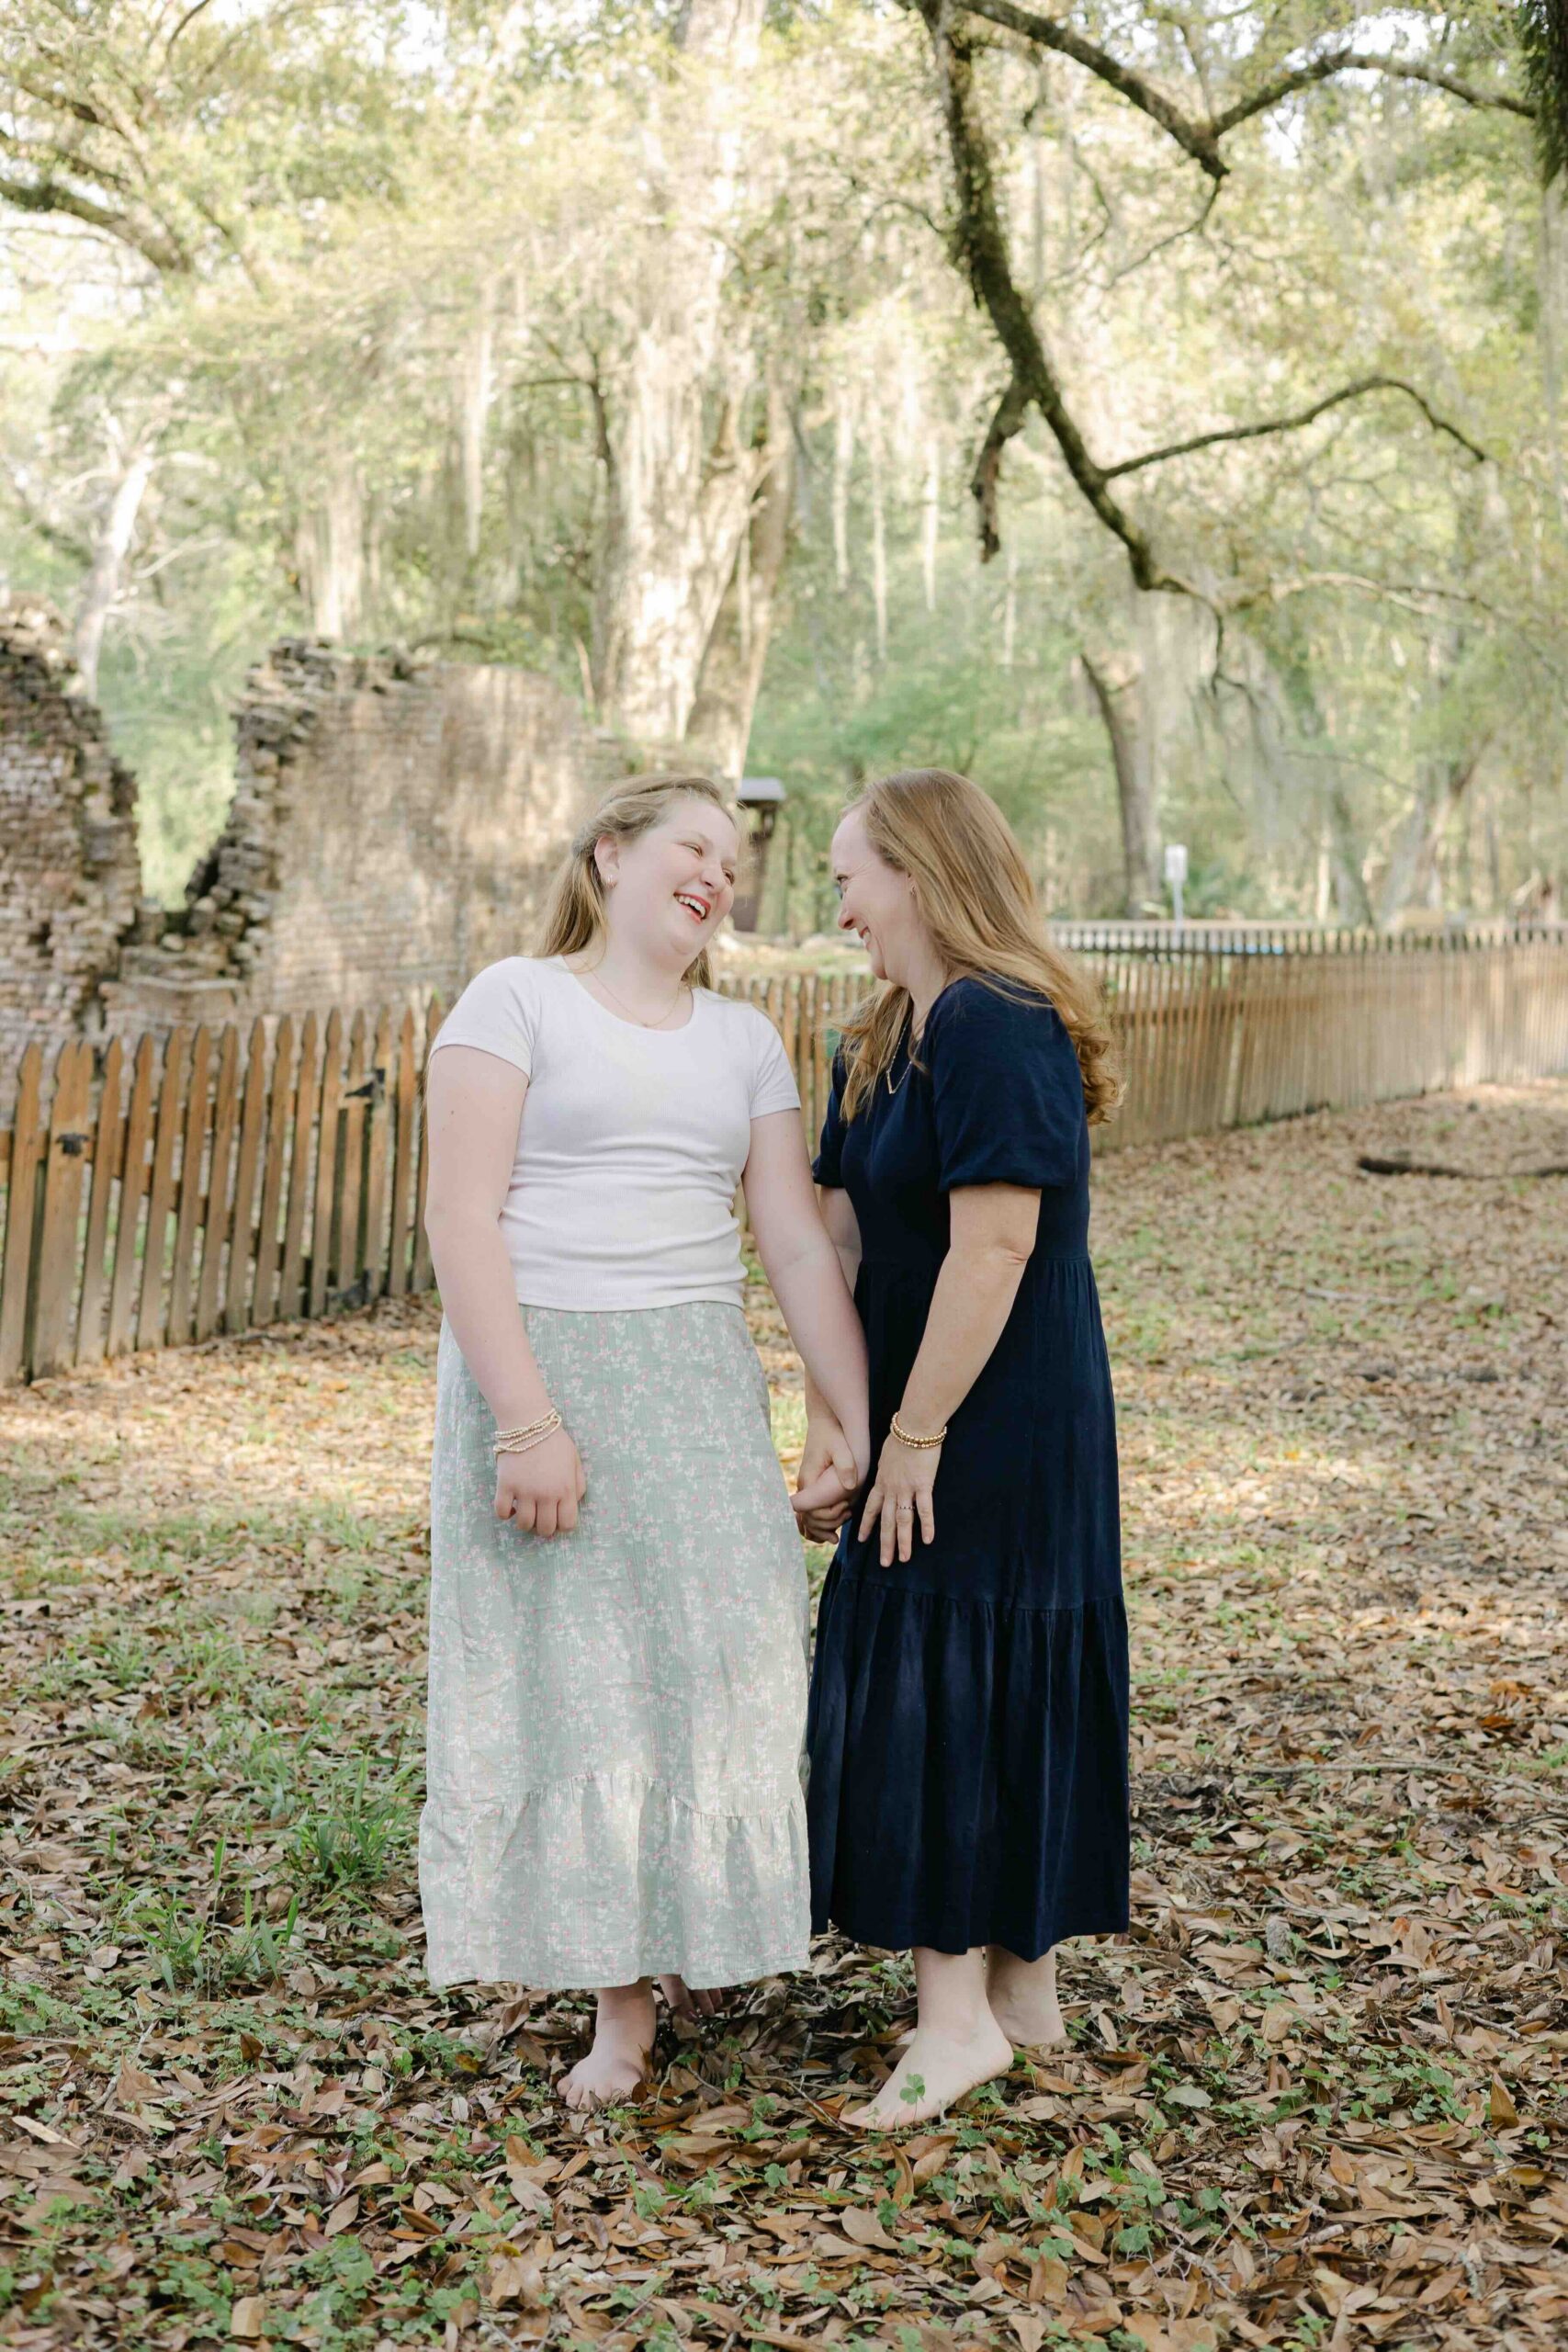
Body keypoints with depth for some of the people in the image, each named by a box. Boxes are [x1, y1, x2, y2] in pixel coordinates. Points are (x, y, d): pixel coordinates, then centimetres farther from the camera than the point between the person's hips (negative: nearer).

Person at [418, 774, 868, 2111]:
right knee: (569, 1670, 1)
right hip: (539, 1362, -4)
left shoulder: (745, 1040, 12)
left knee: (711, 1652, 5)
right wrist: (525, 1418, -19)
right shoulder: (517, 1000, -2)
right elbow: (461, 1219, -11)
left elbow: (800, 1248, 8)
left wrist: (860, 1426, 0)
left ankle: (697, 1935, 28)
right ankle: (620, 1993, 15)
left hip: (698, 1381, 4)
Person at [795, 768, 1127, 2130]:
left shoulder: (995, 1033, -19)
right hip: (936, 1428, 9)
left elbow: (993, 1249, -24)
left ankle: (958, 2011, 7)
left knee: (934, 1687, -4)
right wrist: (829, 1425, 4)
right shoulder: (882, 1044, 11)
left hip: (996, 1434, -9)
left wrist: (915, 1435, -19)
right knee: (993, 1691, 14)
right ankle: (1024, 1990, 26)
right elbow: (840, 1241, 9)